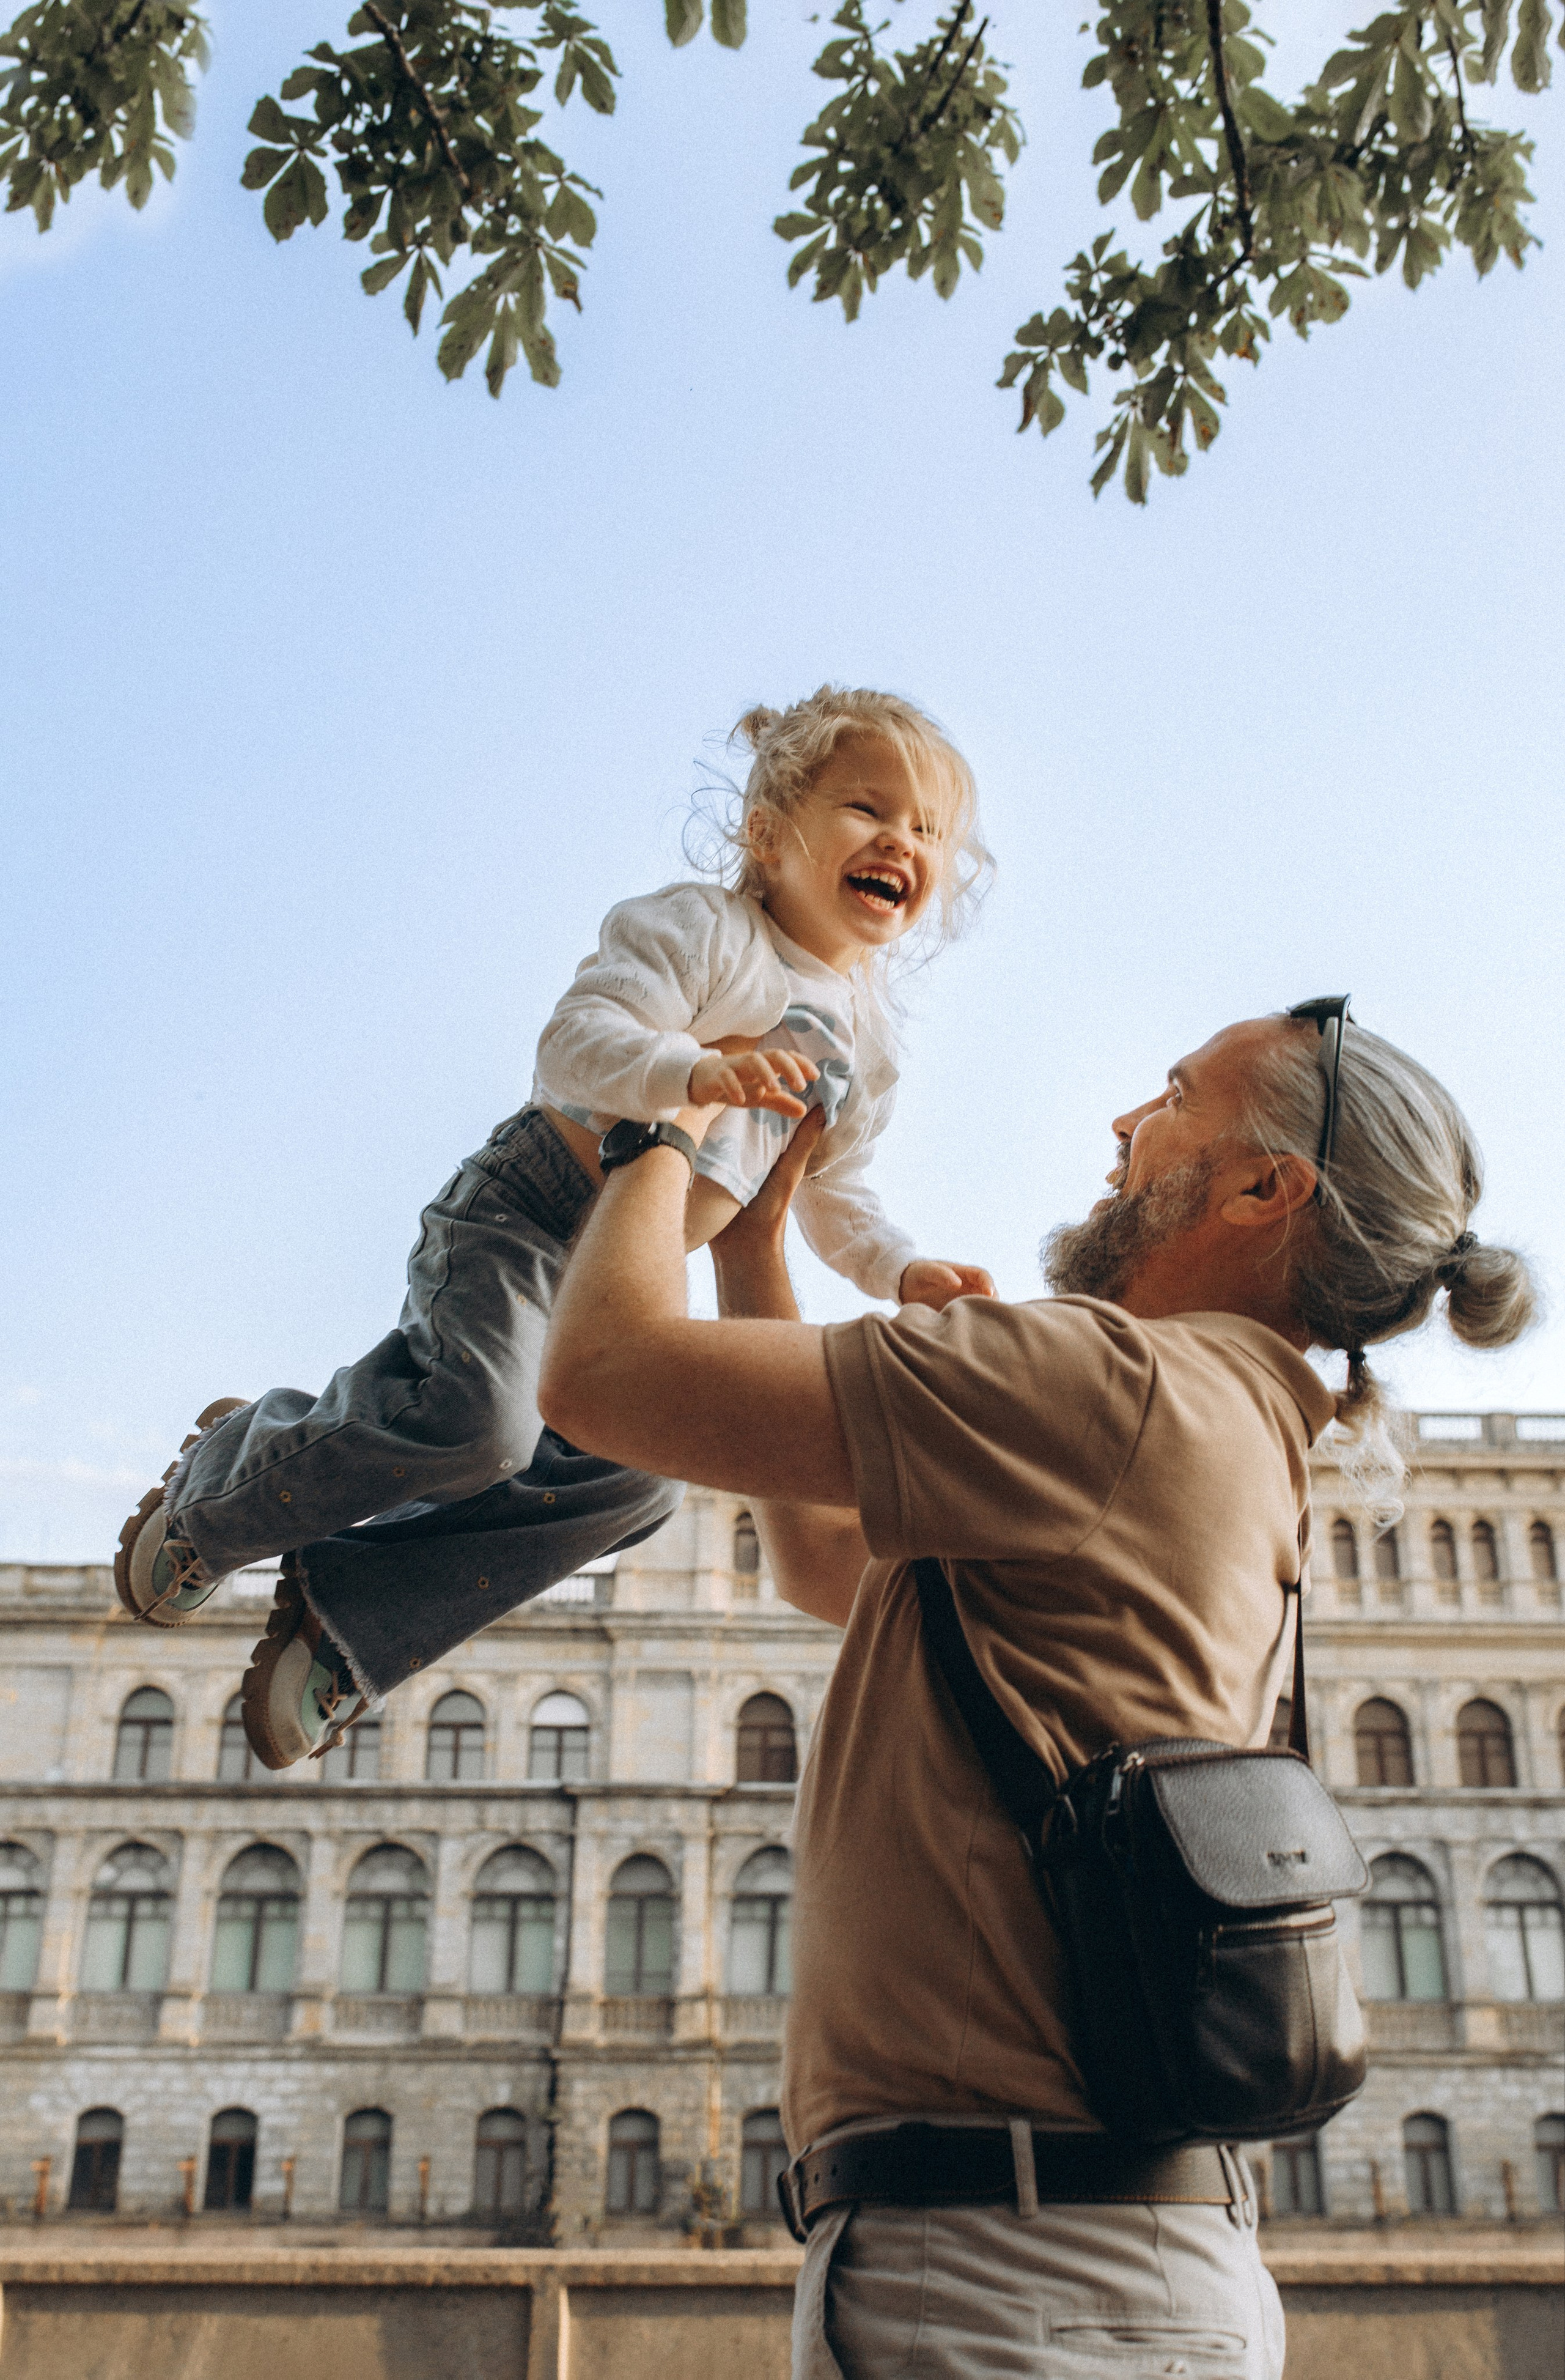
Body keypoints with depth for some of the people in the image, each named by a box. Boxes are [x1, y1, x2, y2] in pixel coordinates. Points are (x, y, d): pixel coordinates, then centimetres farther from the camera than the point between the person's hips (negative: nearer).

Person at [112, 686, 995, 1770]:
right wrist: (692, 1072, -40)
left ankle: (346, 1609, 0)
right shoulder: (700, 927, -9)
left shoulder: (865, 1042, 13)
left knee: (634, 1480, -10)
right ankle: (224, 1487, 2)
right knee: (475, 1422, -28)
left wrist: (903, 1270, 5)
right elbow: (577, 1039, -23)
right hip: (530, 1211, -8)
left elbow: (833, 1193, 21)